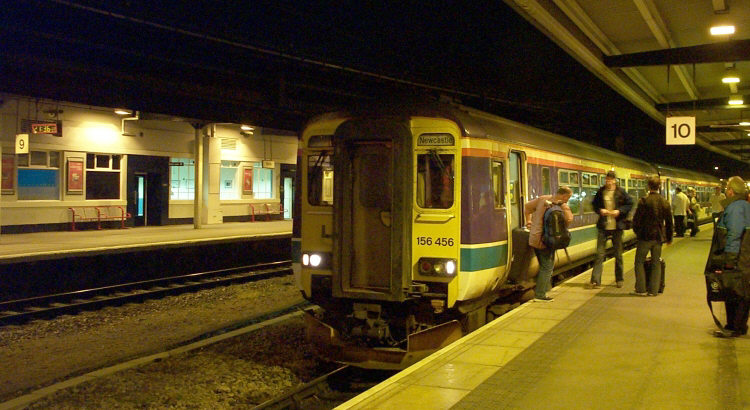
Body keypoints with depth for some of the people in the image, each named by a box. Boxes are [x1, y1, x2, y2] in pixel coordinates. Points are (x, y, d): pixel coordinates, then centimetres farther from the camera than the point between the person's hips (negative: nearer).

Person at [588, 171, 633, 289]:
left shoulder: (620, 192, -3)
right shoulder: (600, 192, 2)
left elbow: (630, 204, 3)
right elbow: (594, 204, 13)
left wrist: (619, 211, -12)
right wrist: (599, 210, -7)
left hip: (617, 227, 0)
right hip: (603, 227, 1)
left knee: (618, 254, 10)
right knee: (599, 254, -4)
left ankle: (619, 279, 23)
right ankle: (595, 280, -5)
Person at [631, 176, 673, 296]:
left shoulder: (644, 201, -13)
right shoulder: (665, 202, 2)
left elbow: (636, 219, -10)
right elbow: (669, 222, 9)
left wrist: (637, 232, 7)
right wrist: (669, 237, 19)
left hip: (645, 236, -4)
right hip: (658, 236, 4)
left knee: (639, 261, 6)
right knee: (656, 263, 11)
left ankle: (641, 289, 5)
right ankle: (653, 290, 11)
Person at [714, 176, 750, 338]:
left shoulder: (734, 207, -15)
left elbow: (734, 233, -22)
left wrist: (729, 257, -20)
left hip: (735, 258, -9)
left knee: (732, 294, -2)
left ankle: (734, 328, 3)